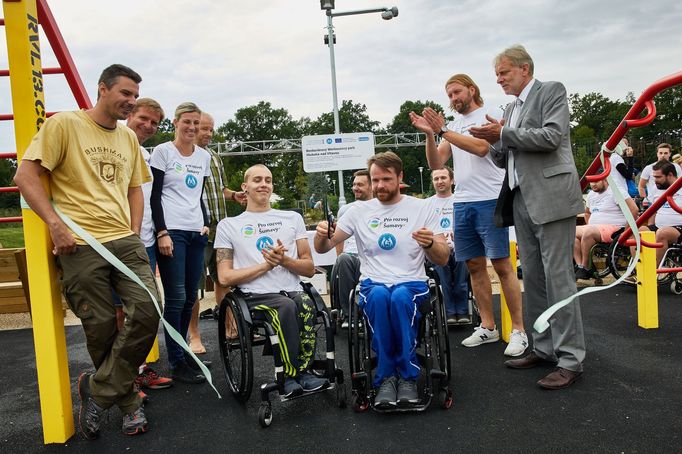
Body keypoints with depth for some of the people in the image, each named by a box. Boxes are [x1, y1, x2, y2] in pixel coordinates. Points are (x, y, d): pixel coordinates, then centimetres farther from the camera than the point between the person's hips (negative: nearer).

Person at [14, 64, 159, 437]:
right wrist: (55, 224, -14)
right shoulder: (64, 124, -2)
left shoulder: (129, 138, 15)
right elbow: (25, 176, -5)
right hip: (79, 245, -5)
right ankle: (129, 403, 20)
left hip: (125, 241, 5)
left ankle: (98, 391, 8)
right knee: (101, 329, 0)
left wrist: (133, 235, 9)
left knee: (147, 311, -10)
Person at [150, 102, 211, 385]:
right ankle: (177, 364, 0)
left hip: (196, 233, 6)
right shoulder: (162, 152, -1)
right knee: (176, 298, -7)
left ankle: (181, 351, 22)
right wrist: (162, 233, -13)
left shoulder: (204, 156, 14)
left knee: (190, 297, 8)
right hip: (171, 231, -6)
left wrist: (206, 224, 6)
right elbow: (154, 196, -5)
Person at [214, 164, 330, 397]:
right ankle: (301, 374, -21)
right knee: (286, 306, -35)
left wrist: (284, 260, -4)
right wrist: (266, 265, -3)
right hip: (256, 296, -2)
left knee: (306, 303, -34)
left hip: (293, 290, 2)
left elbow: (310, 269, 17)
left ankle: (294, 375, -23)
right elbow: (225, 278, 6)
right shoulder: (228, 225, 16)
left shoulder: (292, 218, 22)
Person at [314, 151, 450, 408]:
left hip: (412, 284, -1)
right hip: (372, 284, 1)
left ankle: (407, 376, -21)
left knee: (400, 297, -37)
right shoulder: (359, 211, 10)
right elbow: (322, 248, 10)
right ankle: (386, 377, -23)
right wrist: (322, 235, -15)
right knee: (379, 295, -36)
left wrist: (430, 243, -19)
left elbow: (442, 260, 4)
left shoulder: (422, 208, 7)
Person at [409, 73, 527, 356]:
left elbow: (480, 147, -15)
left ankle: (518, 330, 1)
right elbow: (436, 163, 11)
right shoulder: (452, 126, 18)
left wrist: (443, 131, -12)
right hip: (461, 202, 6)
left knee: (501, 265, -6)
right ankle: (487, 327, 18)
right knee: (475, 266, 8)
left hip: (489, 200, -6)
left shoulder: (491, 114, 1)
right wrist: (429, 134, -4)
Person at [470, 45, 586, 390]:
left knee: (558, 277, -8)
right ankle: (545, 348, 18)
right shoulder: (511, 108, 21)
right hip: (521, 200, 8)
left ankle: (570, 358, -2)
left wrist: (503, 134, -11)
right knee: (533, 279, 9)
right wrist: (493, 141, 1)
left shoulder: (552, 91, 1)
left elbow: (552, 137, -15)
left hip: (550, 197, -8)